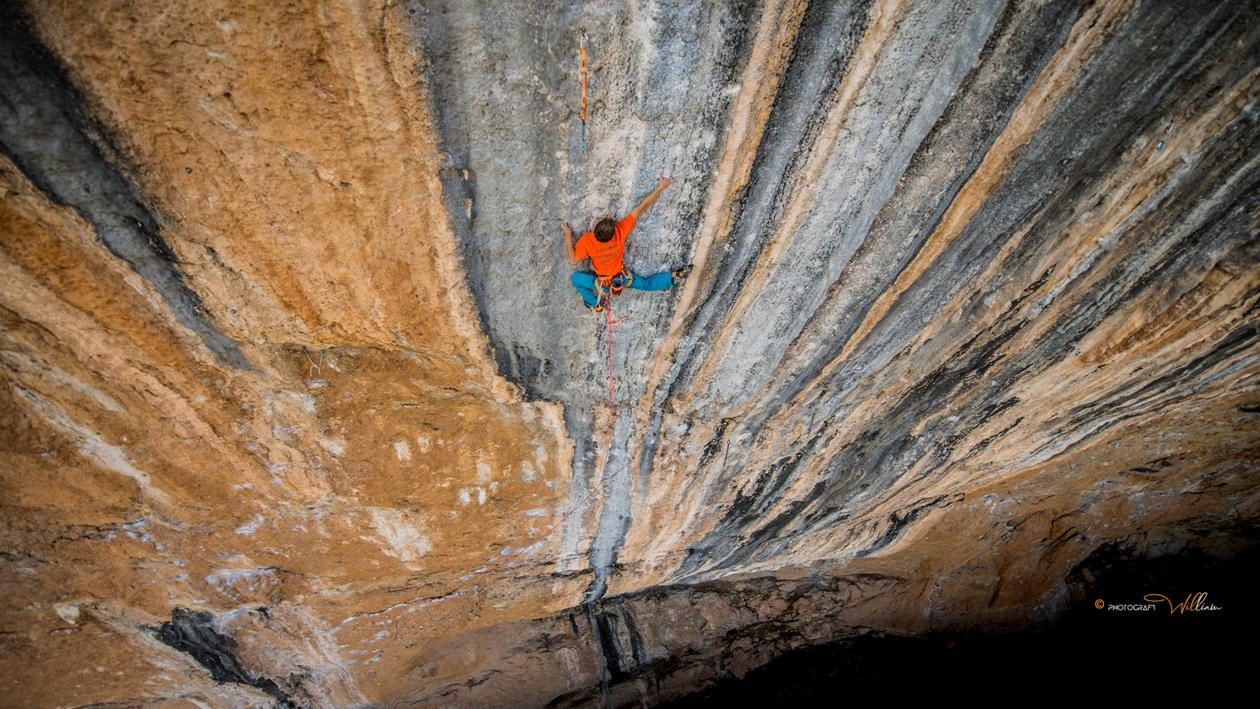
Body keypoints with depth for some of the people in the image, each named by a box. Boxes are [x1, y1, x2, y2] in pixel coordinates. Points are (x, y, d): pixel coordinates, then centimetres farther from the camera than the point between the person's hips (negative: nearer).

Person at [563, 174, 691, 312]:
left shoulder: (587, 241, -35)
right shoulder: (620, 232, -32)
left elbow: (573, 260, -19)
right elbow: (641, 208, -27)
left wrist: (568, 236, -12)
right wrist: (660, 187, -21)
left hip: (603, 284, -1)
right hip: (623, 279, 2)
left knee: (575, 278, 19)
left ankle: (595, 303, 17)